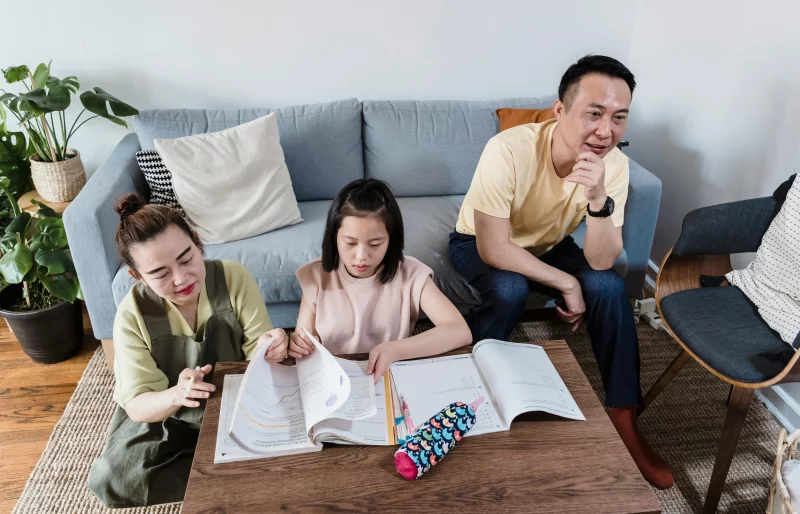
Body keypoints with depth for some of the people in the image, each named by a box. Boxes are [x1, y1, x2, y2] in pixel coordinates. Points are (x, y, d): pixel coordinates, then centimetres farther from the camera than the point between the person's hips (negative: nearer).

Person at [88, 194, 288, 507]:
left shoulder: (234, 278, -20)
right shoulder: (133, 314, -19)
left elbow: (257, 353, -16)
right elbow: (137, 406, -18)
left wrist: (270, 348, -41)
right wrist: (175, 396, -41)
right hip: (164, 416, 1)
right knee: (111, 479, -21)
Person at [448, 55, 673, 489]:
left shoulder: (613, 163, -21)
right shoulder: (509, 150, -35)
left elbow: (601, 262, -25)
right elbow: (494, 249, -32)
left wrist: (598, 199, -42)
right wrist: (566, 283, -27)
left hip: (547, 244, 4)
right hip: (482, 244, -3)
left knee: (610, 288, -19)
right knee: (509, 290, -34)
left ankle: (623, 417, -3)